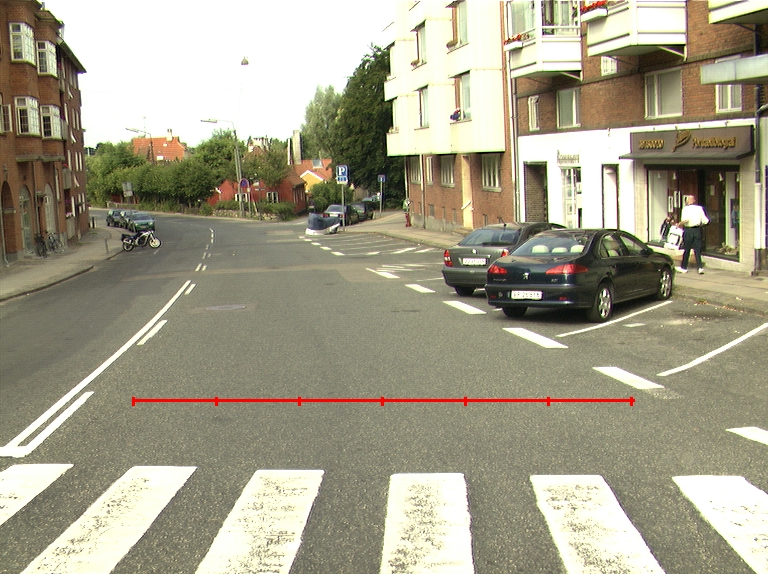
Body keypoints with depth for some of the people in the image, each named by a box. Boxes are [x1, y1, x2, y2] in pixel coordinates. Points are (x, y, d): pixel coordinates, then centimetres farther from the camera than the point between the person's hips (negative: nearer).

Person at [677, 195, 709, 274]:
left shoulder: (686, 209, -7)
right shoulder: (699, 208, 5)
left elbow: (685, 219, -23)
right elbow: (705, 221, 3)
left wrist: (680, 224, -7)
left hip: (688, 230, -3)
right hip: (697, 230, 3)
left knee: (686, 249, 6)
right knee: (697, 249, 7)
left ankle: (684, 267, 15)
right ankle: (700, 267, -2)